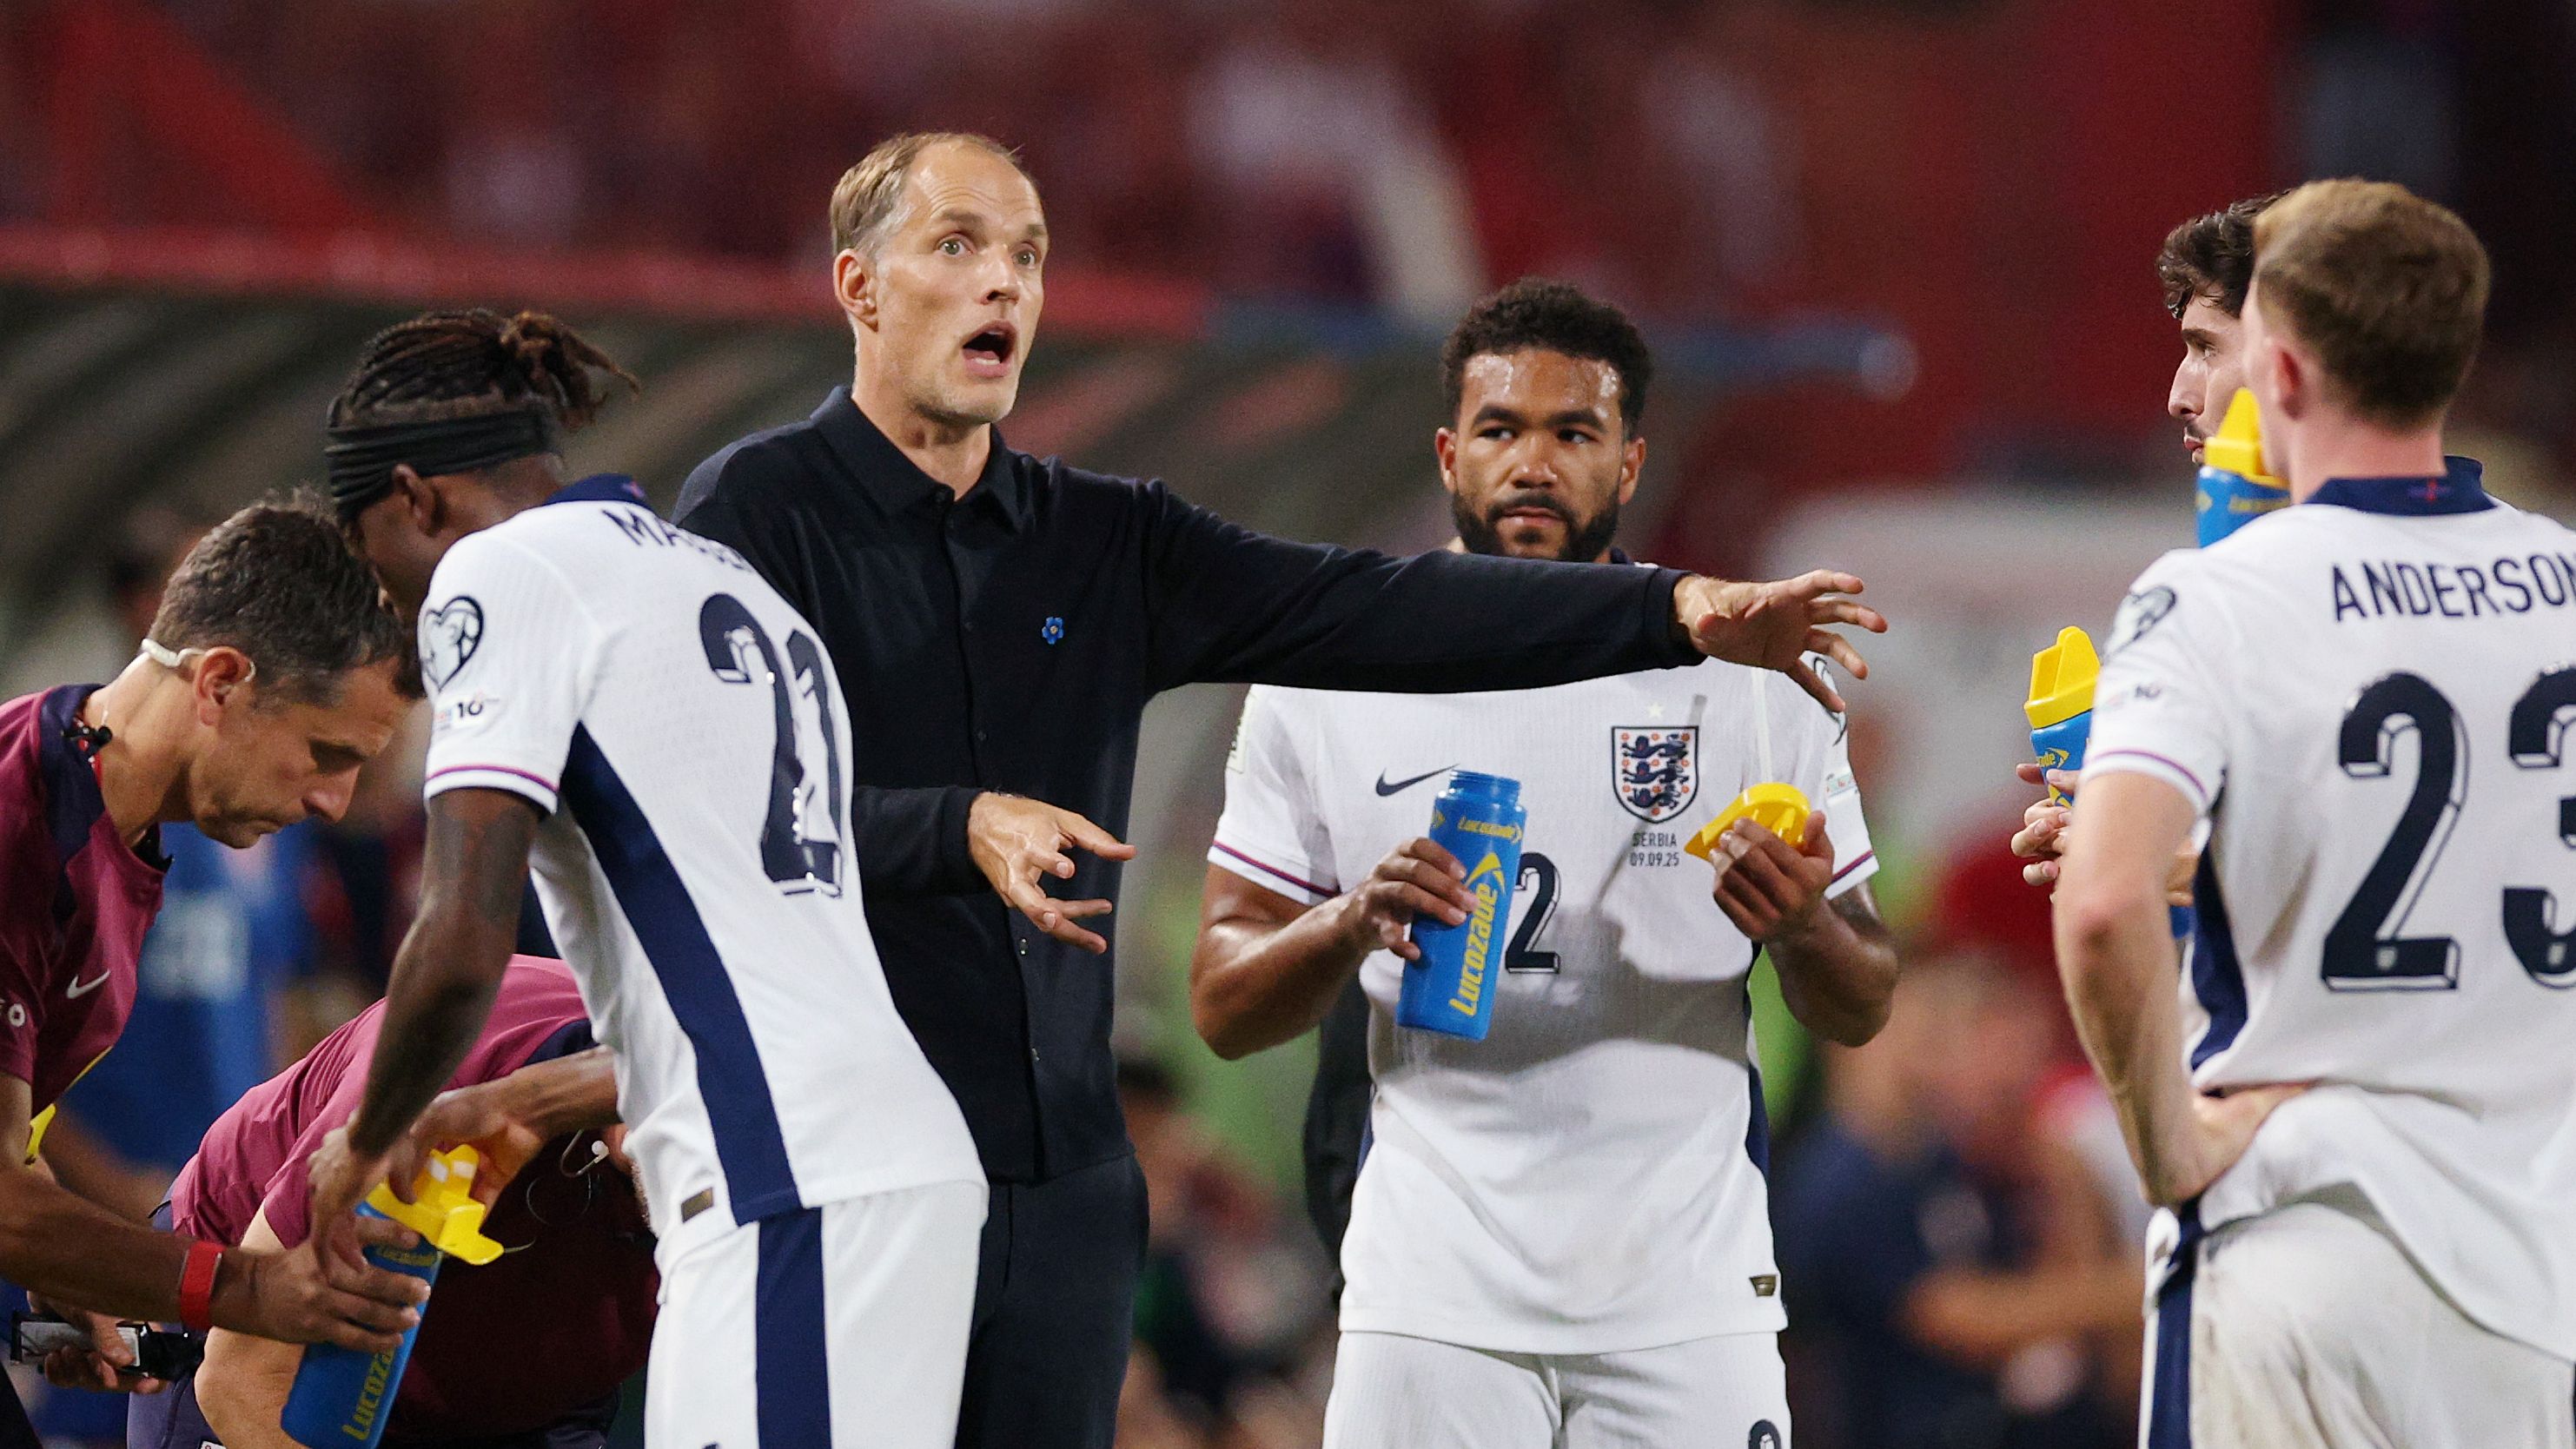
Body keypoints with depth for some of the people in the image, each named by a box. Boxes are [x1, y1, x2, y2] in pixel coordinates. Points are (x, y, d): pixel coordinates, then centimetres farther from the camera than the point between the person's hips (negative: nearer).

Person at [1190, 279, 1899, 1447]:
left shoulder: (1751, 677, 5)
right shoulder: (1325, 686, 4)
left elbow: (1860, 1013, 8)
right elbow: (1221, 1011, 4)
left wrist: (1805, 929, -15)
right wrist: (1353, 922, -16)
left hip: (1686, 1306, 0)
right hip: (1431, 1302, 0)